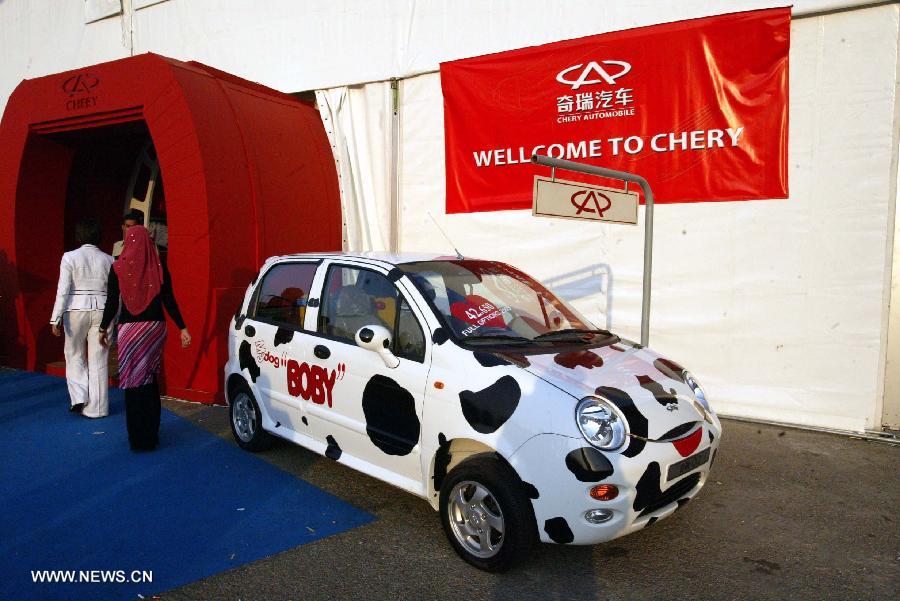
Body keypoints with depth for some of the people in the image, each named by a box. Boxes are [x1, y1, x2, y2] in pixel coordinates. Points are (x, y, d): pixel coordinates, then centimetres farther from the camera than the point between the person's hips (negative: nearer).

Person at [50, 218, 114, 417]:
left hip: (76, 310, -2)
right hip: (102, 310, 2)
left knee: (74, 355, 17)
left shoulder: (70, 257, -4)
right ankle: (96, 407, 11)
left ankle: (78, 398, 9)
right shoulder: (108, 260, 4)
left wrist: (56, 318, -5)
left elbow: (63, 290, -8)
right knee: (98, 360, 6)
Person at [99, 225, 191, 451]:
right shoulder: (159, 267, -1)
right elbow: (169, 300, -2)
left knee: (134, 381, 5)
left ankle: (138, 437, 9)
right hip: (155, 327, 2)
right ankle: (151, 435, 20)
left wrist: (103, 328, 11)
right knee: (150, 380, 13)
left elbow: (112, 302, -2)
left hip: (129, 329, -2)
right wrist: (182, 328, 3)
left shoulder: (118, 267, -4)